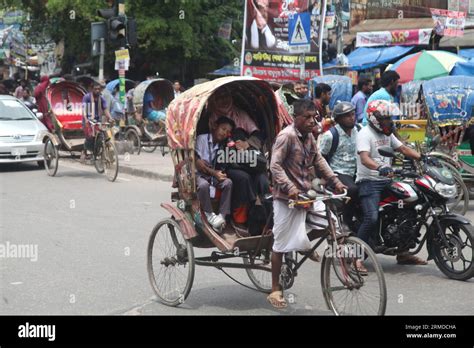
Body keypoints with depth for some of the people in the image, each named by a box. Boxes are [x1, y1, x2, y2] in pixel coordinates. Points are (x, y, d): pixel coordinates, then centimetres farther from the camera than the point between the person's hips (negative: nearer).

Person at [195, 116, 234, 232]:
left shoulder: (222, 145, 10)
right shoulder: (202, 139, -7)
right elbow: (197, 163, -13)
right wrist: (214, 172, -19)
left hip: (215, 174, 5)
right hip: (199, 174, -5)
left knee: (228, 182, -24)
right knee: (203, 184, -38)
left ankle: (222, 216, -27)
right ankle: (209, 214, -21)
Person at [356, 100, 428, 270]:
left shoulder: (387, 133, 17)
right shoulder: (365, 134, -12)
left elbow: (403, 148, 17)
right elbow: (364, 158, -26)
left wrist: (422, 157, 3)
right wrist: (380, 168, -44)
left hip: (386, 180, 9)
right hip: (369, 181, -9)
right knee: (372, 218, -25)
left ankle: (402, 252, 20)